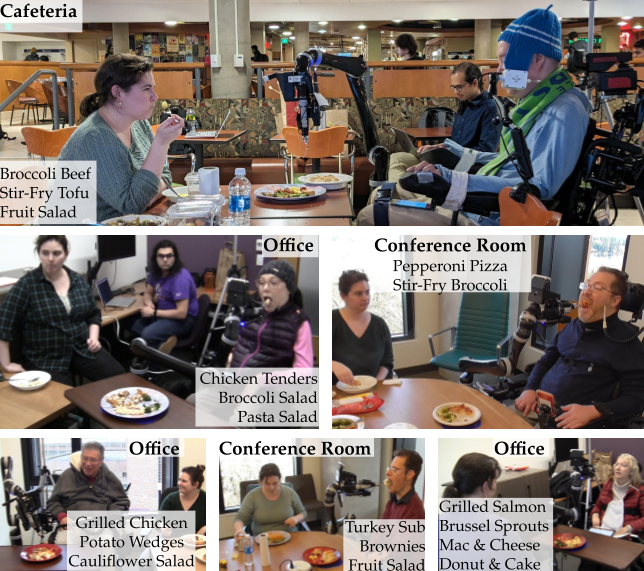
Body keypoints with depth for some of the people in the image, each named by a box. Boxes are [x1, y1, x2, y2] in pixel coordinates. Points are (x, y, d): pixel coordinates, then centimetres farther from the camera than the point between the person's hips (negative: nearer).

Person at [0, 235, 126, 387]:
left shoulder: (78, 280, 8)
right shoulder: (27, 284, -8)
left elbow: (94, 314, 19)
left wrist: (94, 337, 1)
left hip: (83, 349, 4)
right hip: (45, 359, -4)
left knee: (118, 377, -15)